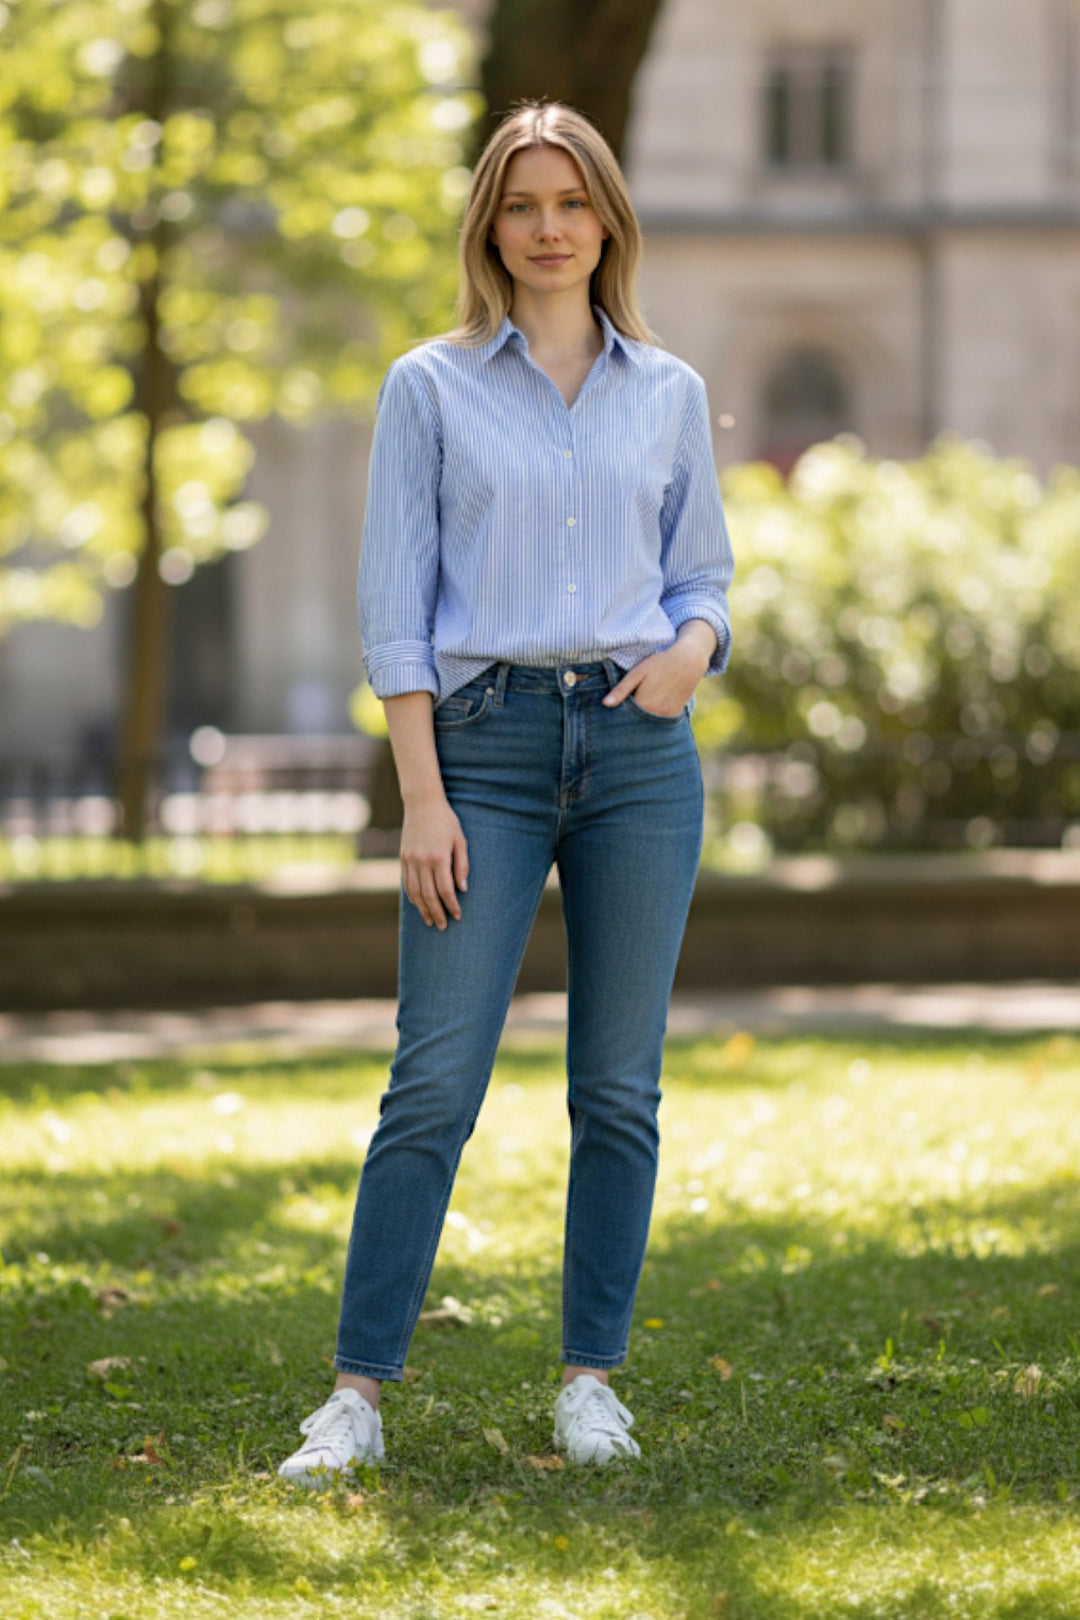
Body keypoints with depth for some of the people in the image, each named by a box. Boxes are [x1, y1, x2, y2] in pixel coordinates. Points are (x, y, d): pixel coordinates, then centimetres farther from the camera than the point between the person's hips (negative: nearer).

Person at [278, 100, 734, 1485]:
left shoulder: (668, 393, 11)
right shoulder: (430, 387, 4)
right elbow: (396, 605, 0)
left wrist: (692, 647, -7)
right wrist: (422, 796, -8)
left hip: (639, 747, 3)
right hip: (487, 743, -2)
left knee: (619, 1086, 4)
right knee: (435, 1083, -7)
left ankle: (591, 1380, 14)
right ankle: (358, 1395, -3)